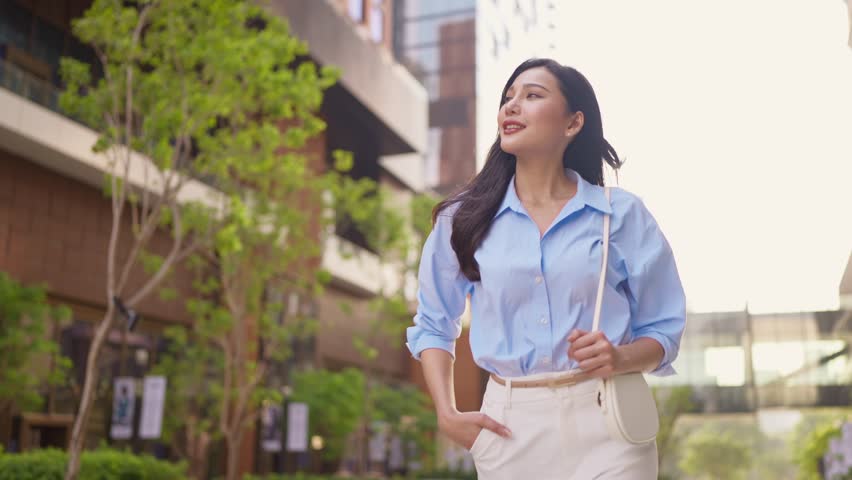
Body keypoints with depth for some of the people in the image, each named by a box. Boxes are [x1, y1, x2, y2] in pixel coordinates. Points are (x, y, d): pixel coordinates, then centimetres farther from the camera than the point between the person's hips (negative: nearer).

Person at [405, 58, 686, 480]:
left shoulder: (622, 215, 0)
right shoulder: (463, 219, 3)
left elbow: (662, 330, 5)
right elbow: (432, 326, 13)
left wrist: (621, 359, -17)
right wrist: (447, 414, 1)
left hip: (604, 419, -1)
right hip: (508, 427, 2)